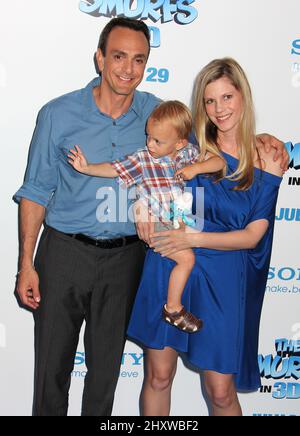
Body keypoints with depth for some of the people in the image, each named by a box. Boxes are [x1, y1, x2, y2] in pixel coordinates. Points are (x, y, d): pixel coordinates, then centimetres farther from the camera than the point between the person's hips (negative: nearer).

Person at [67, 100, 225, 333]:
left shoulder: (189, 152, 0)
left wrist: (196, 168, -17)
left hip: (183, 222, 6)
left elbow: (220, 162, -1)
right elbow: (113, 169, -13)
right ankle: (173, 308, -2)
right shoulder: (142, 160, -10)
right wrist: (87, 168, -25)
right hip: (157, 226, -6)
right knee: (187, 257, -18)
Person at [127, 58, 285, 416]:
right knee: (158, 376, 10)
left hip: (221, 279, -1)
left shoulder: (265, 164, -2)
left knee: (221, 391, 6)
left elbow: (252, 236, -6)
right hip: (168, 268, 1)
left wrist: (193, 239, -15)